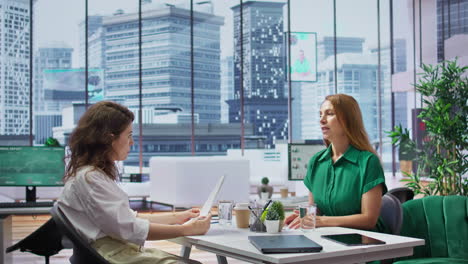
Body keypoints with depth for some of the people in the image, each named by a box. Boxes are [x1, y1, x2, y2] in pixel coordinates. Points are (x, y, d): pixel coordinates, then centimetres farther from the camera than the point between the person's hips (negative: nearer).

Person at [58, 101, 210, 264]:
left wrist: (176, 218, 17)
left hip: (124, 249, 9)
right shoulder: (89, 178, -14)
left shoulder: (98, 174, 17)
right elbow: (129, 229, -18)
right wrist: (187, 230, -14)